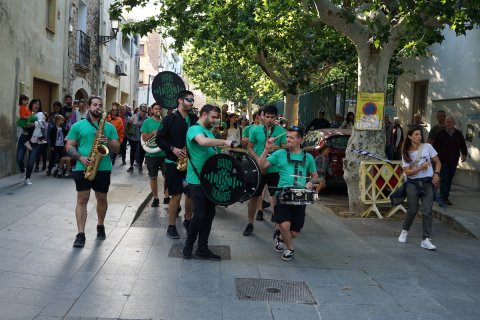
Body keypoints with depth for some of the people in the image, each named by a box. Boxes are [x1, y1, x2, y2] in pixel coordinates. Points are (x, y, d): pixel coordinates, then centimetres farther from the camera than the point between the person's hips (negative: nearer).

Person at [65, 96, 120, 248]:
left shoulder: (109, 127, 9)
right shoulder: (78, 126, 5)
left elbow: (117, 149, 7)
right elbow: (69, 147, 2)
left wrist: (108, 142, -14)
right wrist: (81, 157, -14)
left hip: (103, 168, 2)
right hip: (82, 168, -2)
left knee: (102, 198, 12)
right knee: (82, 199, -6)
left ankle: (100, 226, 34)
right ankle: (80, 234, -6)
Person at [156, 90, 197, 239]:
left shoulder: (194, 119, 7)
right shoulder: (170, 118, -6)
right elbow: (159, 139, -7)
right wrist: (173, 149, -19)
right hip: (173, 162, -5)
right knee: (176, 194, -5)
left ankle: (188, 220, 28)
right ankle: (171, 226, 7)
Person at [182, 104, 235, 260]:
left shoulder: (208, 131, 17)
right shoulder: (195, 129, -12)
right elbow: (202, 141, -35)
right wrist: (224, 142, -30)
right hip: (197, 181, -9)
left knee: (209, 214, 8)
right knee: (200, 215, -9)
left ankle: (202, 249, 16)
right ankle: (188, 246, 9)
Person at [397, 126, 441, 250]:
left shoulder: (427, 147, 3)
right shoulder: (406, 153, 4)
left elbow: (438, 162, 9)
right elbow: (407, 172, -5)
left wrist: (436, 174, -8)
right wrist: (421, 167, -19)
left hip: (428, 183, 0)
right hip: (413, 184, 0)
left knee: (427, 211, -8)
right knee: (412, 210, 3)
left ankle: (426, 240, -6)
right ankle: (405, 231, 30)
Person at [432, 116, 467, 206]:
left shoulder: (459, 134, 4)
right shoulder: (440, 134, -3)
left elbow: (463, 145, 11)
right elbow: (435, 146, 0)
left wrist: (464, 154, 0)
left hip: (453, 161, 3)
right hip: (443, 161, -3)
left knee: (449, 179, 10)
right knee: (444, 179, -10)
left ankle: (445, 197, 20)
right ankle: (444, 198, -10)